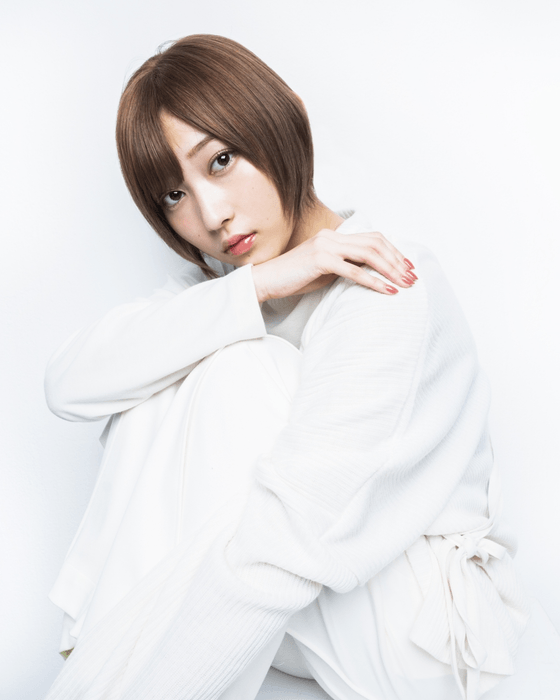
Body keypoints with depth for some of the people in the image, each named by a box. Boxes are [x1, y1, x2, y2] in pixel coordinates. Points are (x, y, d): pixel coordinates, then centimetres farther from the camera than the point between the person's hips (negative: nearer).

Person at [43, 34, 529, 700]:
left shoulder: (385, 293, -24)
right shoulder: (224, 277, 0)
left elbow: (277, 544, -32)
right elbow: (69, 384, -17)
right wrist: (253, 287, -27)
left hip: (418, 617, -6)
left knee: (237, 366, -27)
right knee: (161, 366, -12)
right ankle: (109, 638, -11)